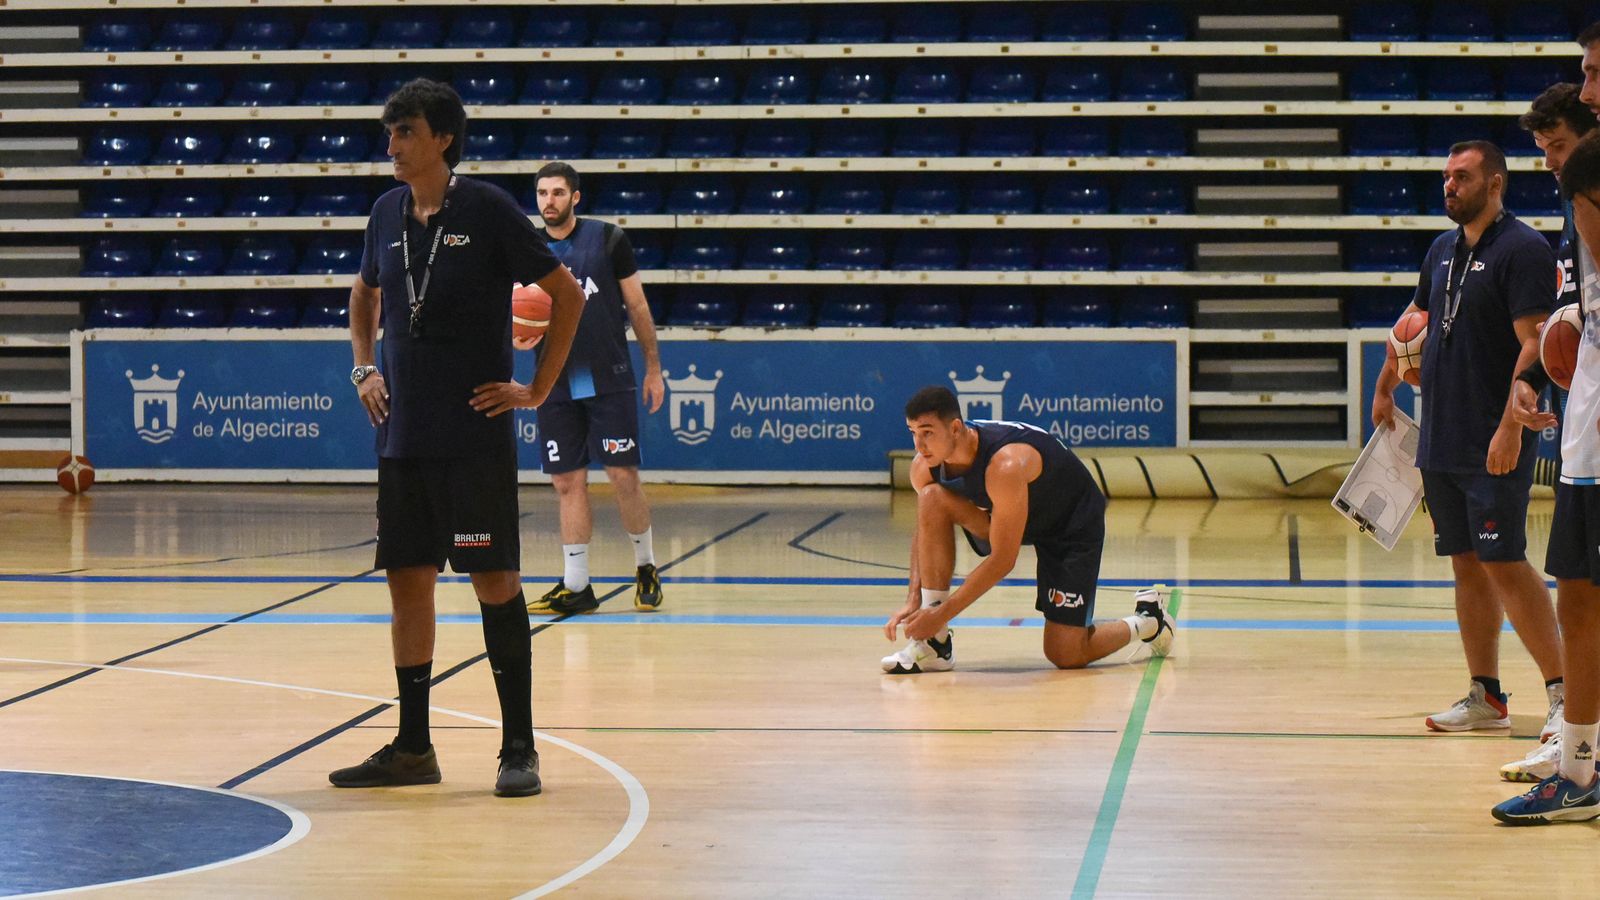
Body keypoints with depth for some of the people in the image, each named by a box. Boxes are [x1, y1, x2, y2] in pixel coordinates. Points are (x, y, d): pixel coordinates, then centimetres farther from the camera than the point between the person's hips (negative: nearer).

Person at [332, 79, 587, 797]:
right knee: (407, 581, 8)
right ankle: (412, 747, 17)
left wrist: (538, 389, -6)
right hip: (402, 435, 6)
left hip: (475, 435, -6)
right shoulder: (389, 213, 8)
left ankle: (519, 749, 4)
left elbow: (566, 294, -5)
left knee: (494, 580, -3)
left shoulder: (487, 209, -9)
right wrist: (363, 368, 14)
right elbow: (364, 293, 27)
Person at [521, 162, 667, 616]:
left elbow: (637, 306, 4)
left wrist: (653, 367, 3)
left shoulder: (608, 239, -1)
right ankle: (575, 586, 8)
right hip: (557, 386, 3)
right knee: (567, 483, 2)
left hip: (609, 381, -3)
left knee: (623, 476, -4)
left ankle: (646, 567, 15)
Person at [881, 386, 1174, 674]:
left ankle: (1146, 618, 20)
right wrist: (913, 600, -17)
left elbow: (1003, 560, -35)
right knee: (932, 499, -24)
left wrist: (943, 613, -34)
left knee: (1066, 655, -12)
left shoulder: (1005, 464, -39)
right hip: (1002, 516, 6)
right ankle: (935, 643, -20)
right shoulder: (924, 466, -18)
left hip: (1073, 523, -6)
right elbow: (926, 532, -2)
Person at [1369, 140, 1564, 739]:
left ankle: (1562, 692, -5)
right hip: (1441, 441, 8)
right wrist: (1385, 389, 31)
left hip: (1494, 447, -8)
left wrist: (1511, 427, -23)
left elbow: (1535, 344, -17)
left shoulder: (1523, 249, -9)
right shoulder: (1443, 251, 15)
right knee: (1465, 565, 9)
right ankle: (1485, 697, 15)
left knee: (1504, 563, -11)